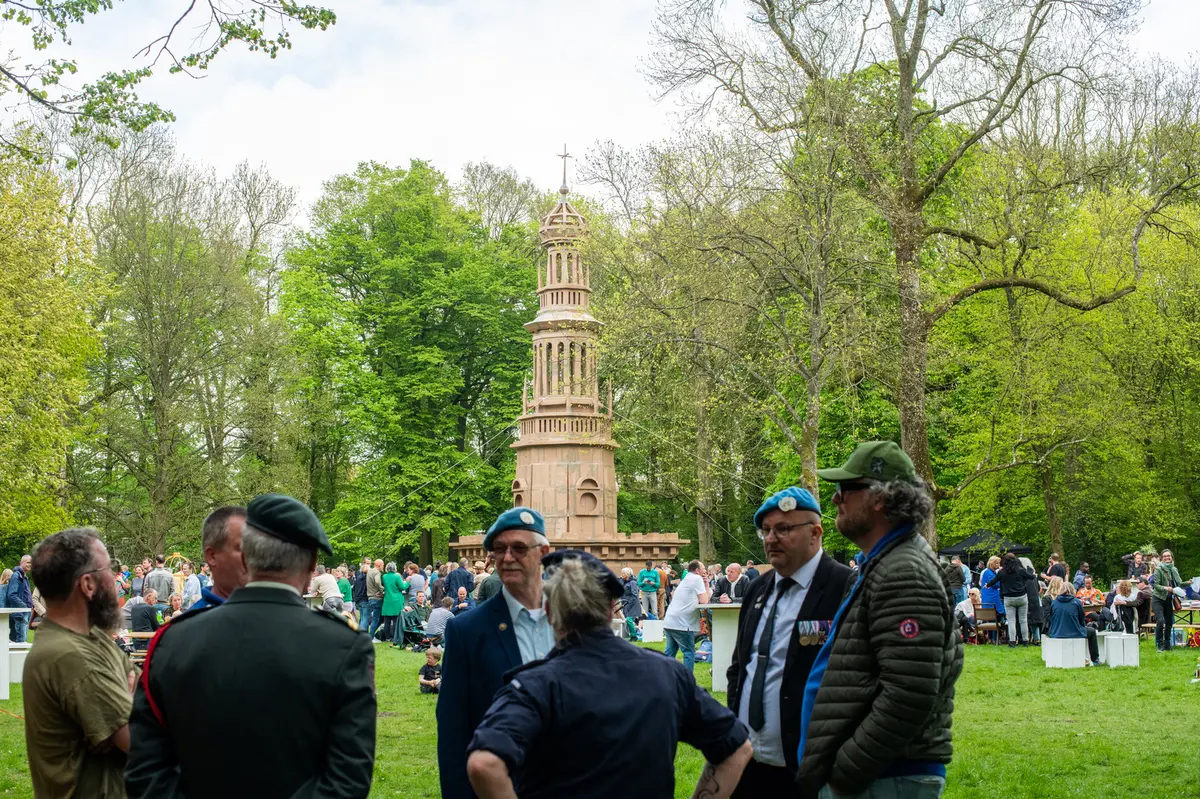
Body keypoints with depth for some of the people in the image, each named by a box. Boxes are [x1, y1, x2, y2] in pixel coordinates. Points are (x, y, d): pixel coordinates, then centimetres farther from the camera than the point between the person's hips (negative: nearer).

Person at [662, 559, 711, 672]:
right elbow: (704, 601, -9)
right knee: (689, 653, -2)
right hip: (681, 624, -9)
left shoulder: (687, 579, 23)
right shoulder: (697, 579, -6)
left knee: (669, 653, 12)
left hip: (669, 622, 9)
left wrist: (706, 584, 13)